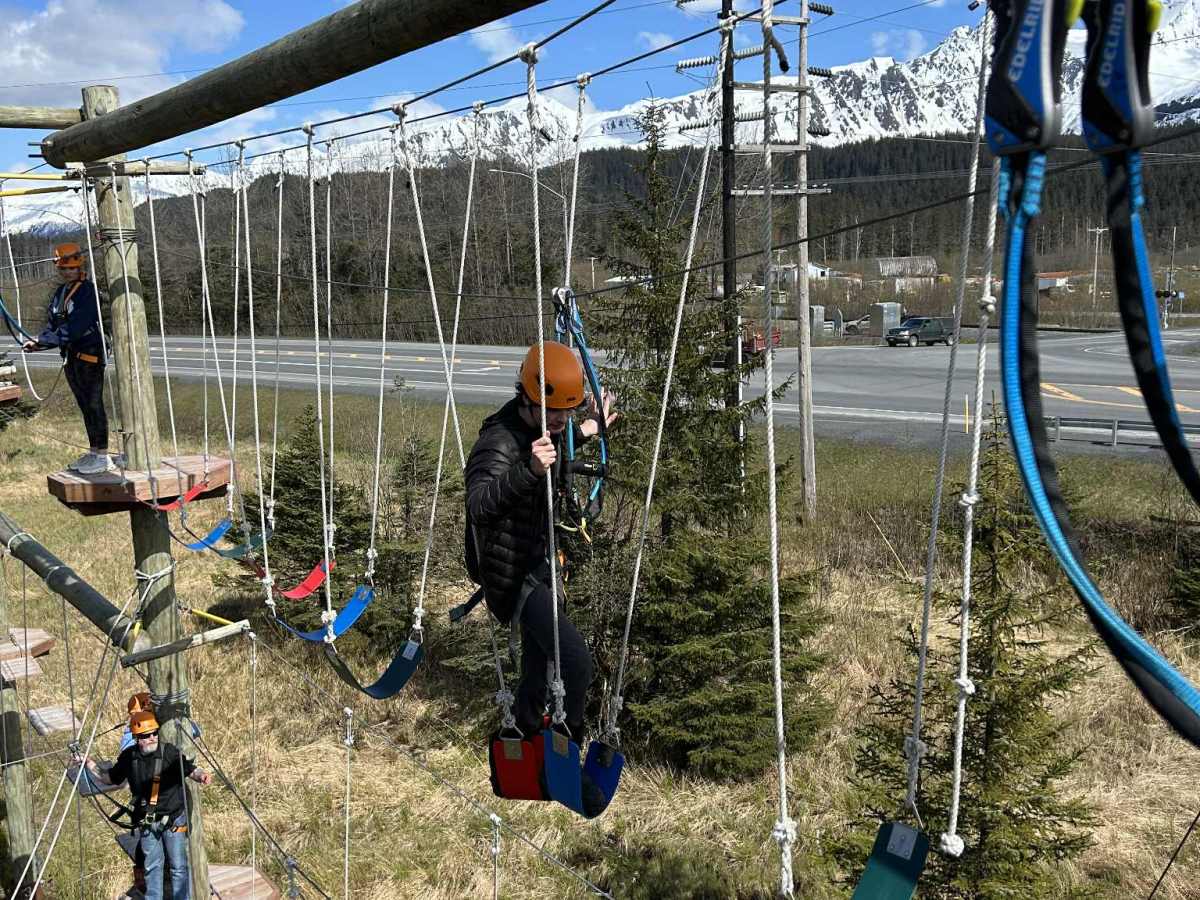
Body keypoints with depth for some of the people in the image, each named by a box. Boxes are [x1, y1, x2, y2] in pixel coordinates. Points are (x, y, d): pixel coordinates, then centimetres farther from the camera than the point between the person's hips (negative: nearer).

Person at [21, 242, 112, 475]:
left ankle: (102, 456, 1)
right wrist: (38, 343, -5)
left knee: (94, 404, -5)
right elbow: (52, 324, 13)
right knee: (84, 405, 14)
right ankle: (93, 451, 24)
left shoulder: (88, 291, -13)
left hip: (90, 354, -8)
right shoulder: (60, 292, 12)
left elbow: (75, 327, -20)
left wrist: (44, 341, -20)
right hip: (71, 356, 8)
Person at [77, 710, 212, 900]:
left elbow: (190, 770, -10)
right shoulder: (129, 757, -2)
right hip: (146, 822, 3)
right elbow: (108, 778, 13)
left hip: (173, 819, -3)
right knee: (152, 866, 13)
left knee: (178, 866, 1)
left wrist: (202, 776, -32)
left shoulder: (170, 752, -12)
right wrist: (88, 763, 2)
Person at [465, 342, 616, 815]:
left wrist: (584, 433, 28)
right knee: (575, 661, -21)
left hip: (538, 564, 10)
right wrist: (528, 470, -60)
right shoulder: (499, 441, -27)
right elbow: (478, 502, -47)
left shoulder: (539, 427, 1)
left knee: (540, 661, 24)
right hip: (512, 576, -9)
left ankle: (526, 740, 45)